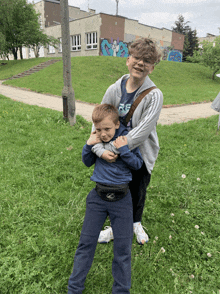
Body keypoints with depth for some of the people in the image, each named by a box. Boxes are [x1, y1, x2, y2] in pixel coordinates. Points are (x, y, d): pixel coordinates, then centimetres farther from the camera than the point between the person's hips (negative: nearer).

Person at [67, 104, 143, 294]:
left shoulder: (126, 137, -6)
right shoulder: (96, 138, 0)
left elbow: (138, 164, -4)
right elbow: (87, 162, 9)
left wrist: (123, 149, -19)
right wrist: (89, 146, -8)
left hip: (121, 198, -2)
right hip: (98, 197, 2)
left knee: (123, 246, 6)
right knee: (86, 242, 9)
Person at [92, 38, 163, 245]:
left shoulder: (154, 95, -19)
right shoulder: (114, 89, -9)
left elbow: (142, 131, -25)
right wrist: (100, 149, -21)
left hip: (141, 154, -2)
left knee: (138, 191, 19)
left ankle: (136, 224, 50)